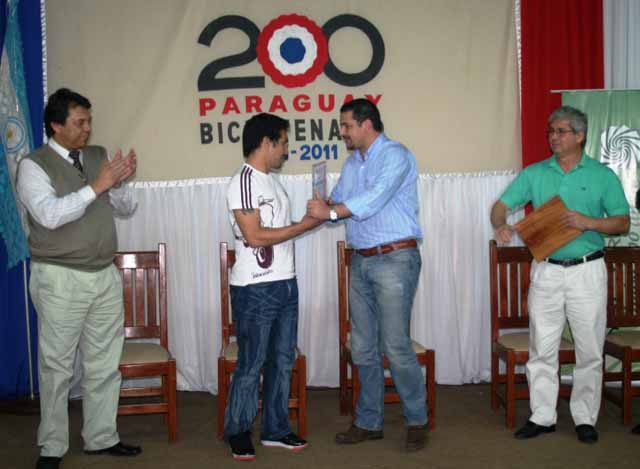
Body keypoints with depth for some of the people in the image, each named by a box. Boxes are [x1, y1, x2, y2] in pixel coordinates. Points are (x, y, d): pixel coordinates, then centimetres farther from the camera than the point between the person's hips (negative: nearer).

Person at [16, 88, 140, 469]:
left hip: (106, 276, 5)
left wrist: (119, 183, -10)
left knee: (105, 363, 11)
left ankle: (101, 437, 23)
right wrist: (96, 186, -25)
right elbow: (49, 215, -22)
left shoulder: (98, 156, 9)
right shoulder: (34, 165, -7)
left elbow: (127, 208, 11)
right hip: (61, 279, -5)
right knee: (57, 366, 3)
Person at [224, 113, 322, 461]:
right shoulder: (243, 182, -13)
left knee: (282, 360, 13)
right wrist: (303, 225, -15)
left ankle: (275, 429, 24)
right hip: (255, 289, -9)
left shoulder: (272, 181, 14)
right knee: (251, 364, 1)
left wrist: (313, 216, 7)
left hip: (285, 284, 9)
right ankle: (237, 432, 17)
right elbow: (255, 236, -20)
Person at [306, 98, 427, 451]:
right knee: (363, 348, 10)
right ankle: (368, 422, 21)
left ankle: (417, 420, 10)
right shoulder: (351, 163, 16)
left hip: (394, 260, -8)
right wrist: (324, 207, -8)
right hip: (361, 261, 8)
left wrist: (331, 211, -18)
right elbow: (336, 203, 14)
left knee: (395, 346, -6)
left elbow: (375, 197, -22)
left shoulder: (395, 155, -9)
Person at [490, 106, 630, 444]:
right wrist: (501, 224, -17)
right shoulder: (534, 173, 7)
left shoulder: (603, 175, 2)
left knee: (589, 350, 4)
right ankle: (542, 416, 15)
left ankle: (585, 418, 17)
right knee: (541, 349, 5)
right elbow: (501, 205, 5)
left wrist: (588, 222, -17)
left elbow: (623, 223, 0)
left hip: (587, 271, -1)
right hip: (546, 272, 2)